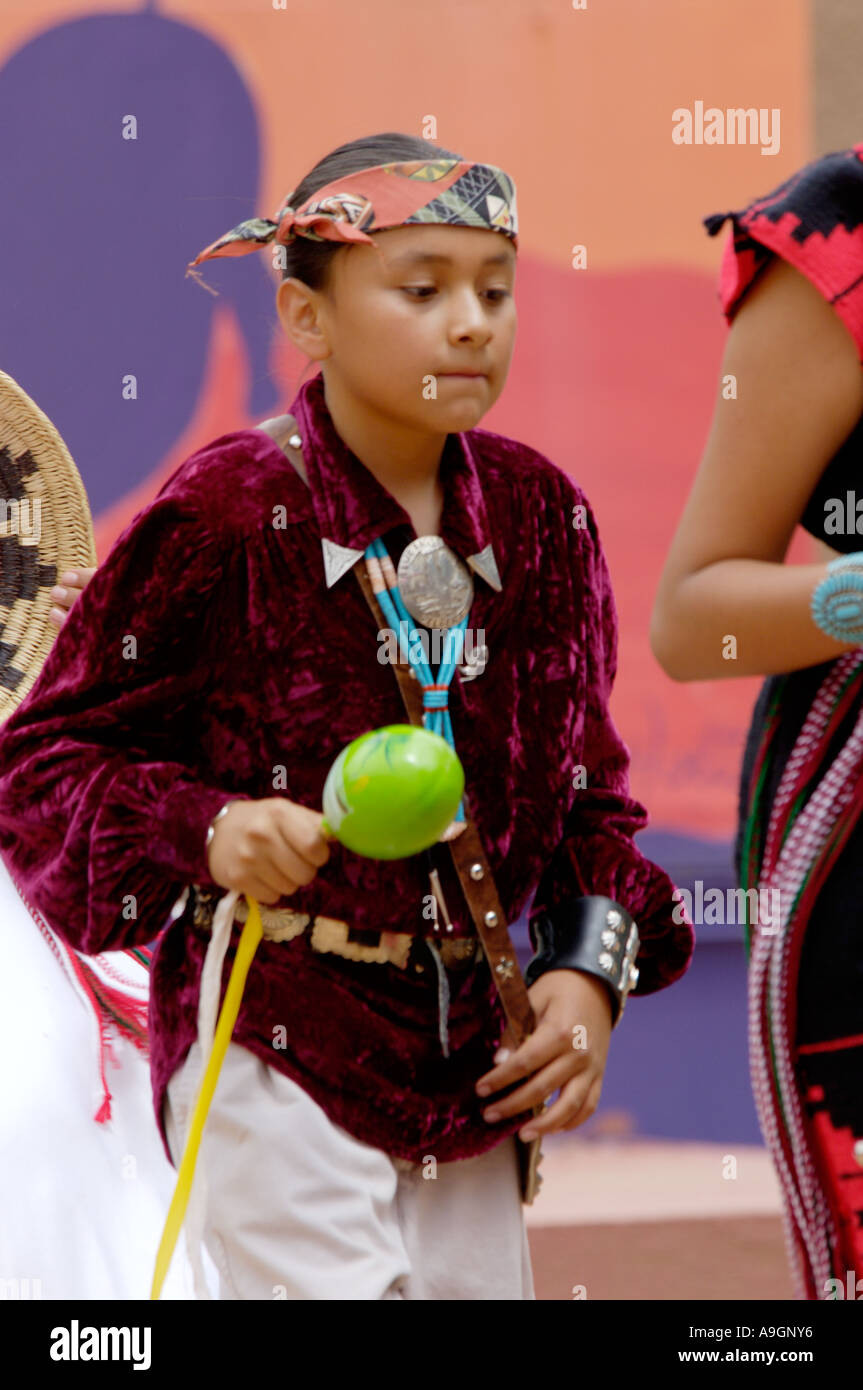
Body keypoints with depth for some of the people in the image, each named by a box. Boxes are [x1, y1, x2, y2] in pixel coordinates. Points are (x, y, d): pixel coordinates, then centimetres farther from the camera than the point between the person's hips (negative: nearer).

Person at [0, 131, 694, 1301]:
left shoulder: (540, 514, 6)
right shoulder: (225, 517, -11)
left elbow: (589, 788, 16)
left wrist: (591, 966, 0)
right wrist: (206, 834, -23)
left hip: (470, 1062, 6)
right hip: (278, 1054, -6)